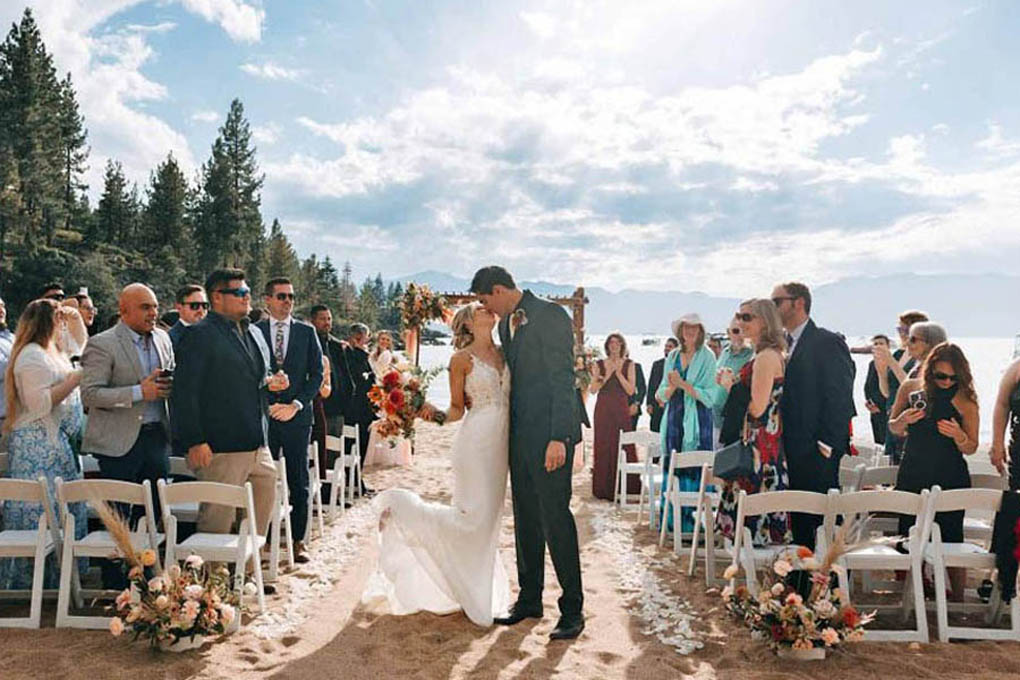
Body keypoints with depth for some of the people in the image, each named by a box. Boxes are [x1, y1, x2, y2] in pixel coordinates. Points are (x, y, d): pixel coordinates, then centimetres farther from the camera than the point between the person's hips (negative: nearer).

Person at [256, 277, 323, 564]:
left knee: (299, 482, 3)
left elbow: (317, 374, 4)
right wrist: (265, 405, -6)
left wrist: (296, 405, -6)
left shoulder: (307, 332, 8)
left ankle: (298, 541, 11)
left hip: (297, 416, 0)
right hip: (263, 416, 0)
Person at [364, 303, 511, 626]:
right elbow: (457, 409, -2)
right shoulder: (461, 358, -4)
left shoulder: (502, 353, 13)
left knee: (487, 519, 11)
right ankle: (401, 509, 8)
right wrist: (437, 415, -20)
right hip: (477, 439, -6)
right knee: (472, 515, -10)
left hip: (500, 442, 7)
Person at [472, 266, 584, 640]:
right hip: (520, 434, 8)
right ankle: (529, 599, 27)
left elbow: (563, 380, -15)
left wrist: (558, 438, -20)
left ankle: (572, 609, 8)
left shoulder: (551, 315, -10)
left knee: (555, 517, -5)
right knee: (525, 519, 14)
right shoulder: (505, 324, 15)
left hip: (550, 435, -8)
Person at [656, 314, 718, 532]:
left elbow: (710, 396, -8)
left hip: (698, 420, -4)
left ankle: (694, 521, 3)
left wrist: (683, 384, -16)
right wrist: (672, 387, -12)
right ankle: (673, 520, 14)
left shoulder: (707, 357, -2)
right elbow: (663, 395, 10)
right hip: (675, 418, 4)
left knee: (695, 469, -5)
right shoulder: (672, 357, 10)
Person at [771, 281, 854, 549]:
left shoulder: (828, 343, -7)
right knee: (795, 520, 11)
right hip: (787, 451, 7)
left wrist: (827, 445, -14)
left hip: (816, 454, -7)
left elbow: (841, 398, -11)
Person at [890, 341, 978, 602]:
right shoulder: (910, 388, 1)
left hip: (950, 479, -2)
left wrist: (958, 435, -20)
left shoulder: (964, 399, -4)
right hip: (912, 476, 2)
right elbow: (894, 429, 12)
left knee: (951, 540, -1)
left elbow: (971, 448, 1)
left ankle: (957, 603, 15)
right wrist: (903, 419, -10)